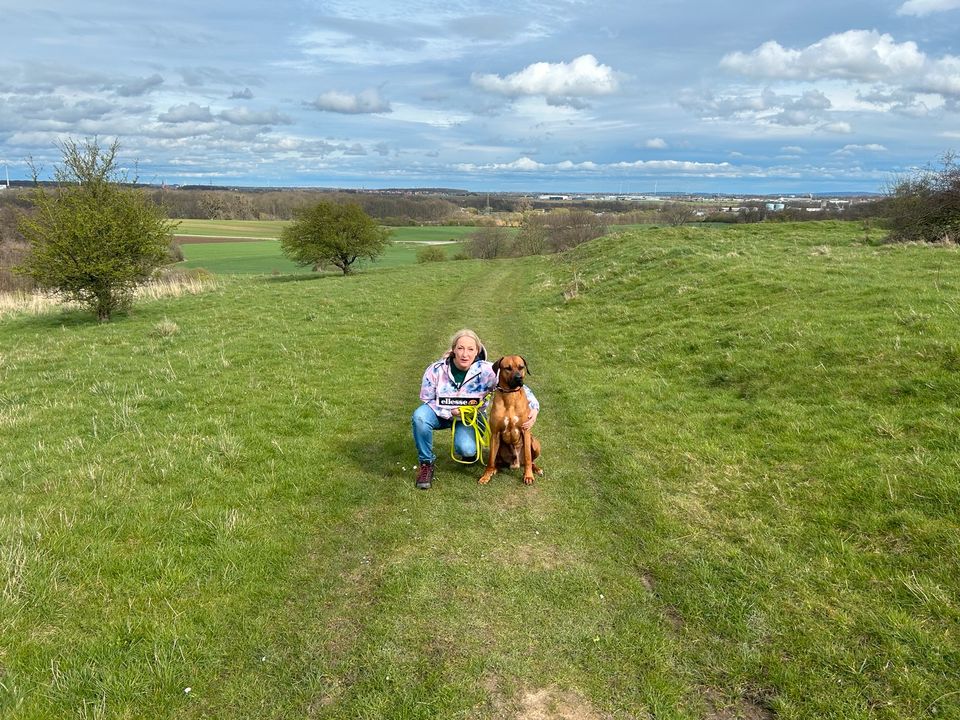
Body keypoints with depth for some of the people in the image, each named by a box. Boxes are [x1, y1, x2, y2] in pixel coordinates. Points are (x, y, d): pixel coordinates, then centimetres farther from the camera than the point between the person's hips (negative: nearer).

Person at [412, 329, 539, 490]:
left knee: (466, 449, -31)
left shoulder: (486, 371, -23)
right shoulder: (436, 370, -20)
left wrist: (534, 408, -32)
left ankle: (469, 448, 12)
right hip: (441, 412, 1)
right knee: (419, 416, -32)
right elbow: (427, 400, -9)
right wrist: (450, 412, -24)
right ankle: (426, 463, -10)